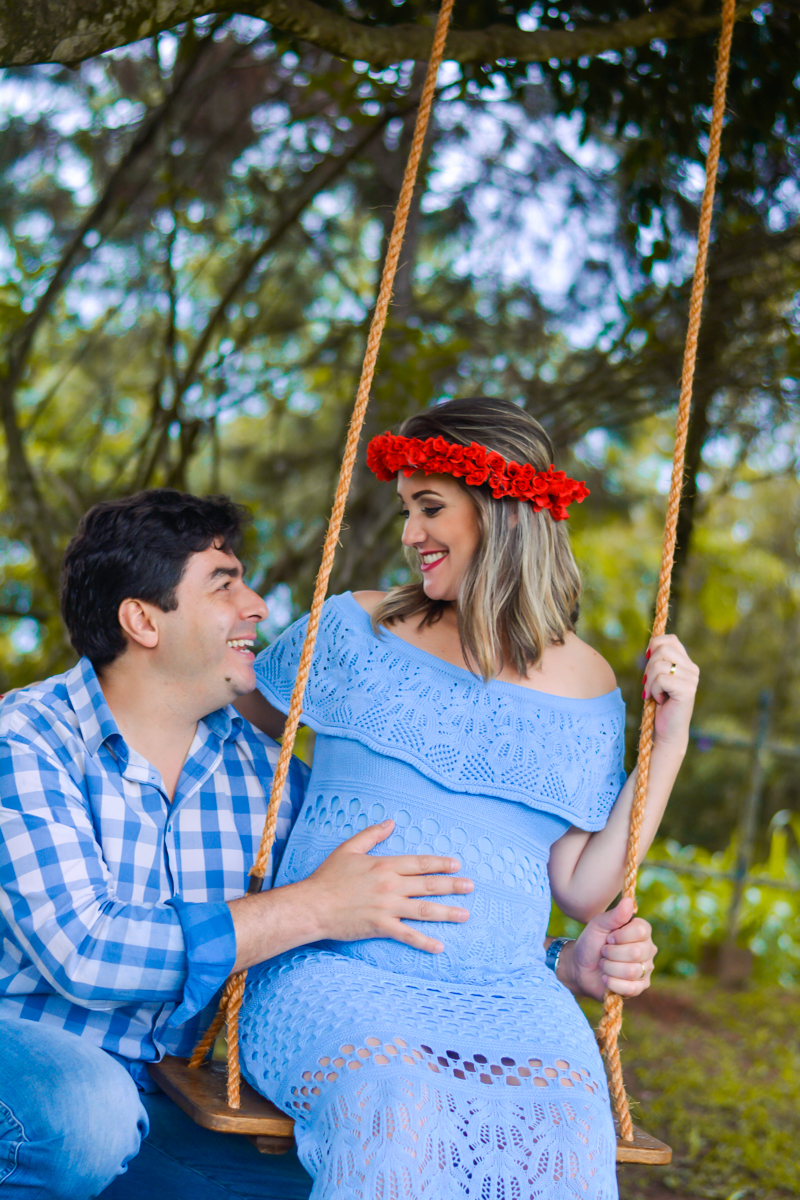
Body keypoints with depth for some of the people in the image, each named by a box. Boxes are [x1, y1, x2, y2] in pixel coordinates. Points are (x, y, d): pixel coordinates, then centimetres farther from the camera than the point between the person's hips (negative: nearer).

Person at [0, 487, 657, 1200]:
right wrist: (313, 909, -26)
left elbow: (405, 933, 9)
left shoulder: (262, 772, 4)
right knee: (87, 1108, -37)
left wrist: (563, 966, -6)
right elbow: (82, 951, -26)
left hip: (158, 1111, 4)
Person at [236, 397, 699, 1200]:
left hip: (501, 991, 1)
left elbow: (583, 891, 7)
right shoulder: (360, 628, 10)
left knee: (560, 1115, -32)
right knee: (392, 1102, -35)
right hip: (334, 973, -1)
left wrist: (668, 745, 2)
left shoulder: (583, 684, 11)